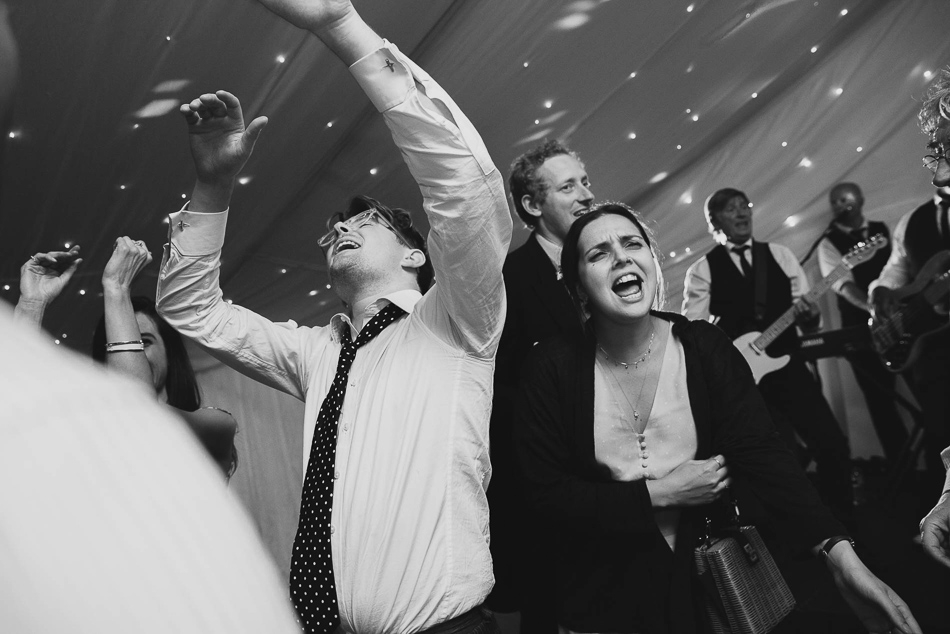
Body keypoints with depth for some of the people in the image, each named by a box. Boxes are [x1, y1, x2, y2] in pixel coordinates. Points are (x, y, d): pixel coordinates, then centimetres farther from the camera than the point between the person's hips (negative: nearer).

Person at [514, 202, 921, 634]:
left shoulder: (706, 348, -10)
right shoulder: (552, 369, -14)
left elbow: (761, 453, -17)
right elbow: (547, 494, -15)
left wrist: (841, 556, -30)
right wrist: (658, 494, -20)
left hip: (710, 578, 2)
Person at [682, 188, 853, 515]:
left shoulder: (779, 254, 11)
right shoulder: (702, 271, 0)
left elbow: (806, 310, 11)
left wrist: (810, 316, -12)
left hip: (788, 365, 4)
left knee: (833, 444, -1)